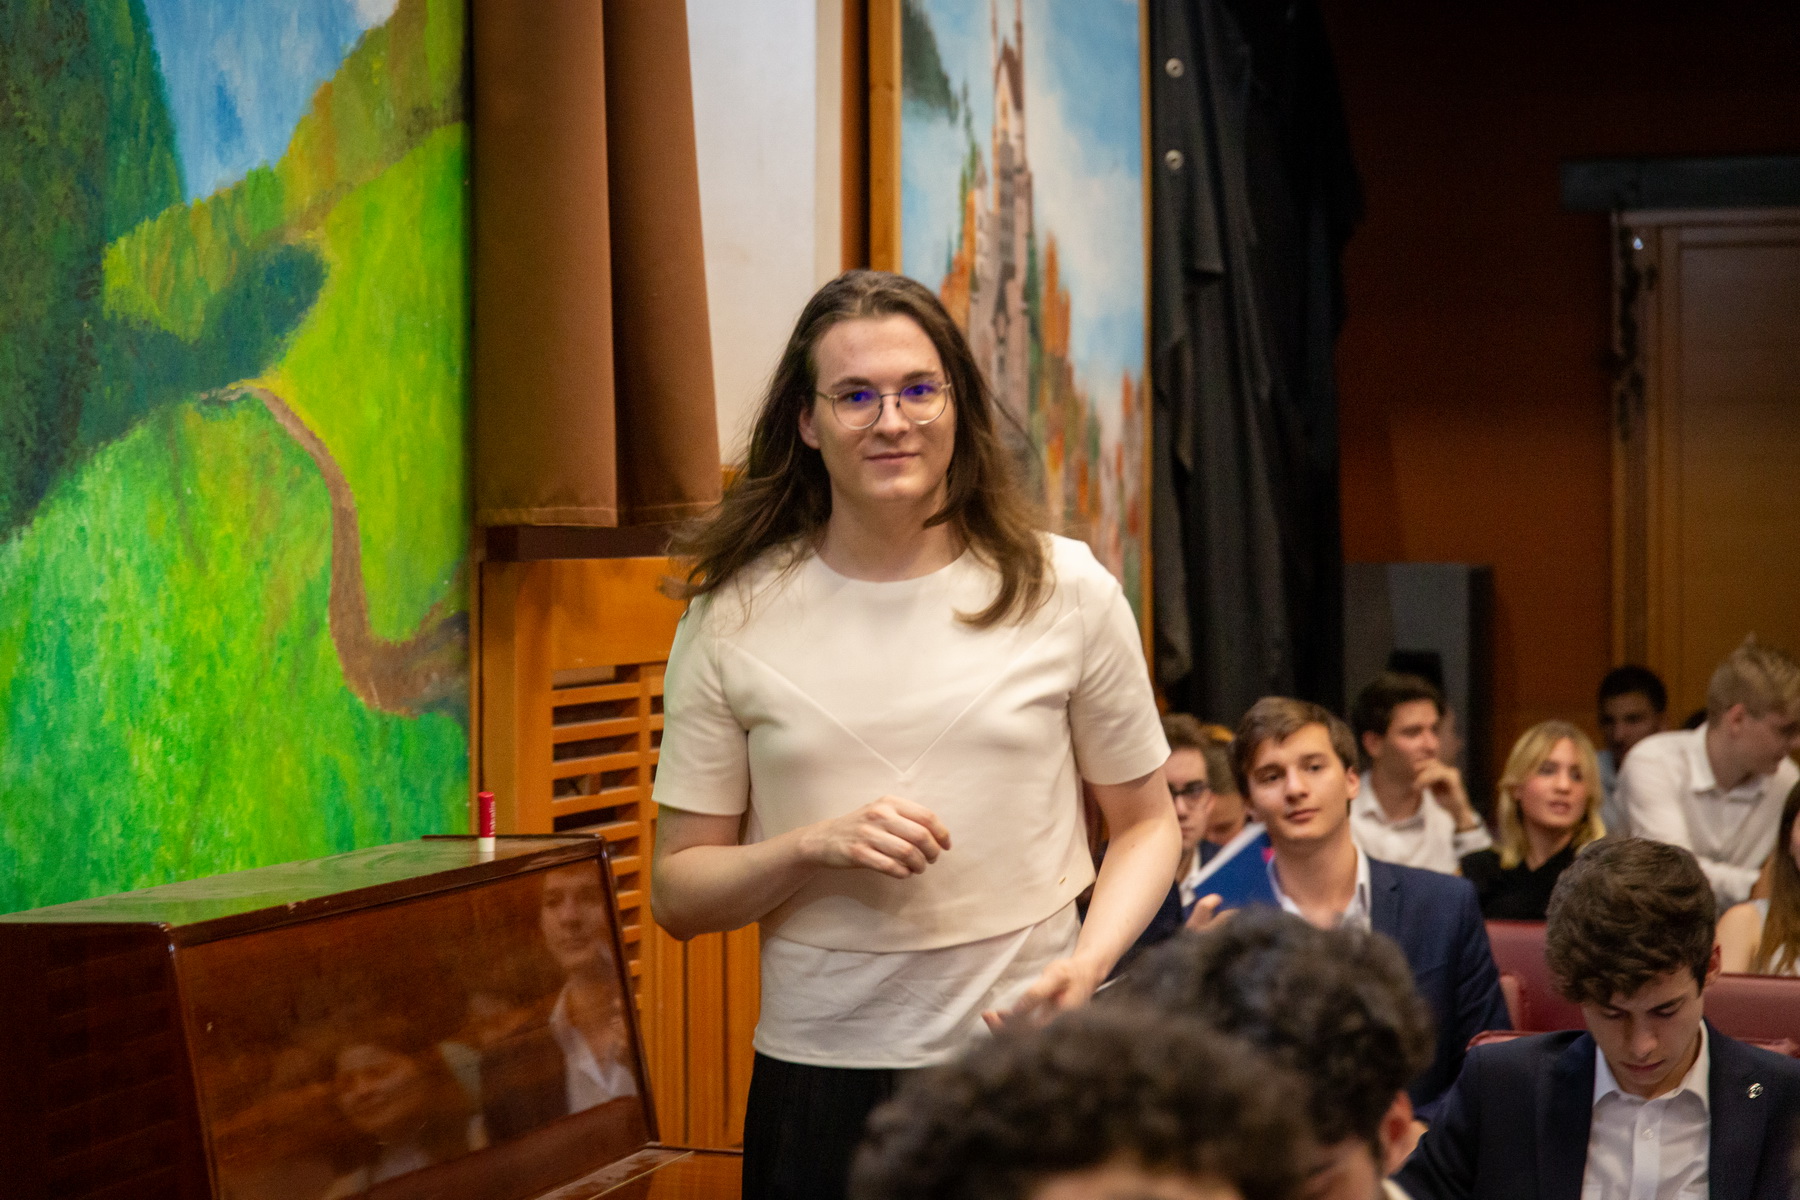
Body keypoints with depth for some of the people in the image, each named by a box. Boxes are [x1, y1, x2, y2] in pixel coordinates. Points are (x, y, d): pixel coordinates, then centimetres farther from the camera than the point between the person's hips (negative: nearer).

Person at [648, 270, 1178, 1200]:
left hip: (1030, 1056, 0)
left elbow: (1146, 823, 8)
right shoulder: (733, 617, 1)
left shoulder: (1066, 591, 1)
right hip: (820, 1066, 0)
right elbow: (678, 893, 3)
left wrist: (1089, 960, -10)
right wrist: (815, 848, -15)